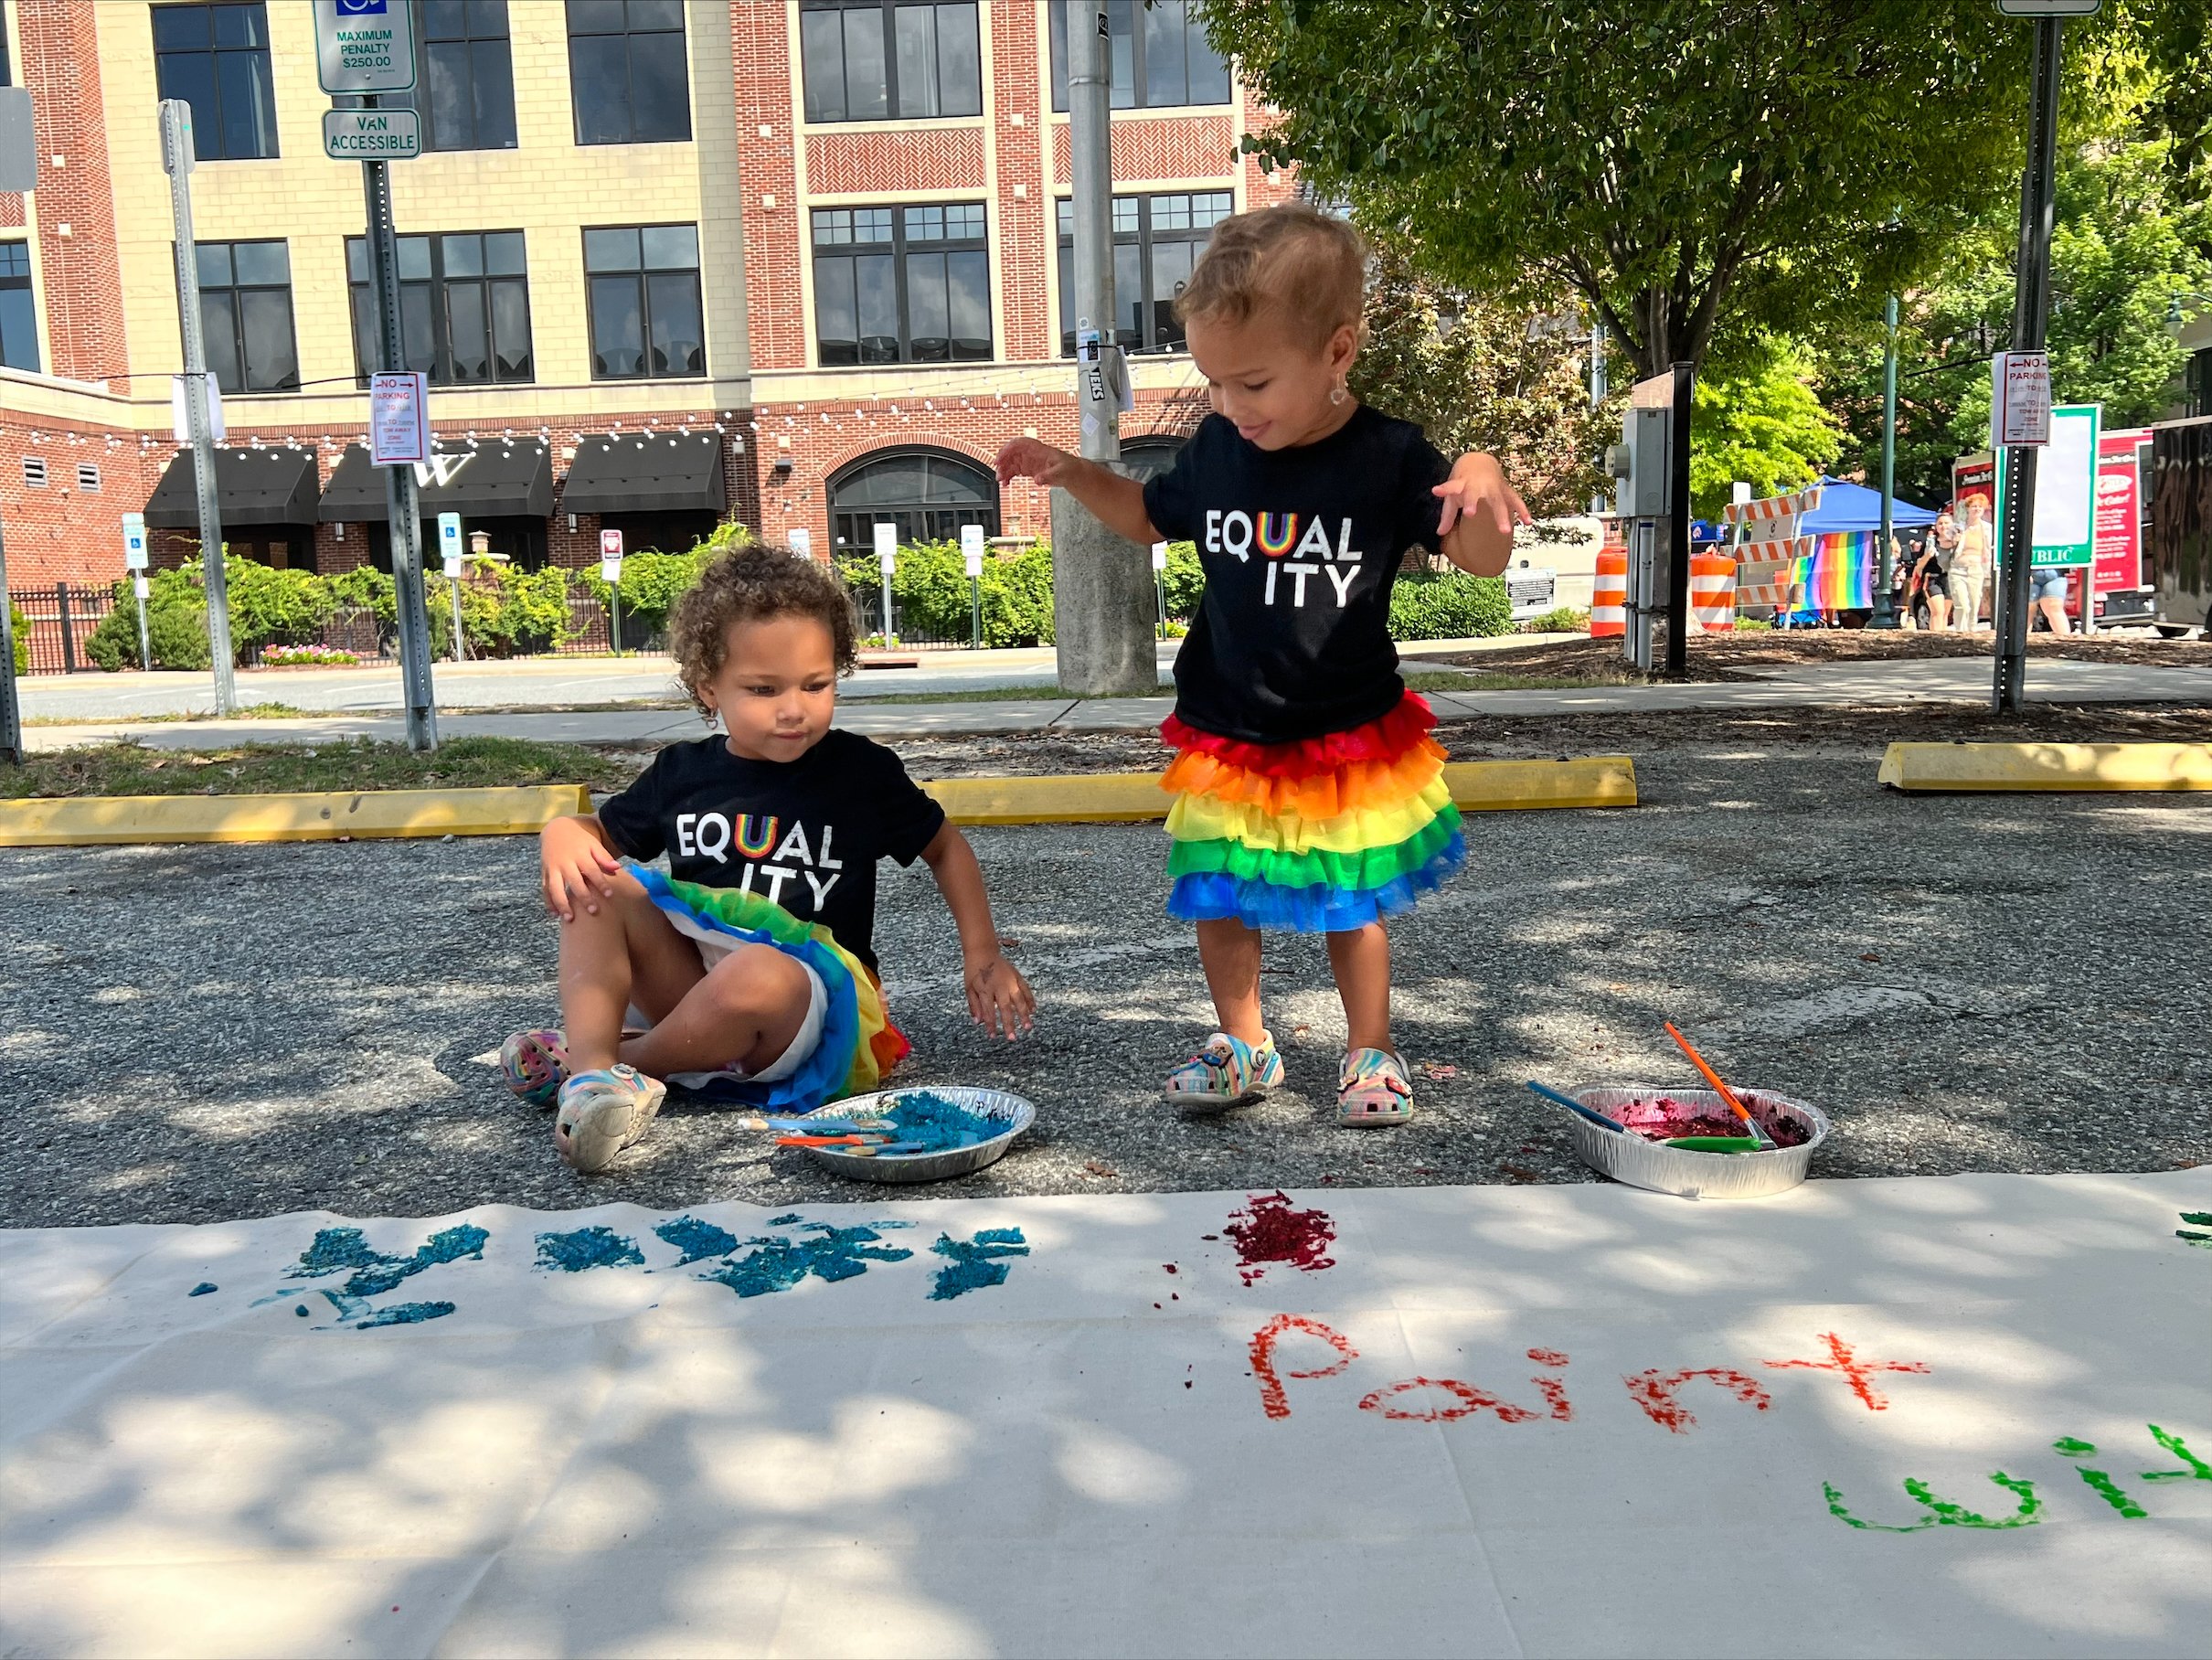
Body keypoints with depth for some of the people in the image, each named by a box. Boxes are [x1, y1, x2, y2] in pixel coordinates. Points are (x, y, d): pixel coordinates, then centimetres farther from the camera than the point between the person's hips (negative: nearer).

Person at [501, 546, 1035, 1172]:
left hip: (812, 993, -4)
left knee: (760, 977, -38)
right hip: (688, 980, 4)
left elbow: (945, 847, 13)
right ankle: (592, 1075, -33)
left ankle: (603, 1060, -12)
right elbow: (601, 834, 21)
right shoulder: (681, 773, 8)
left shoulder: (861, 771, 1)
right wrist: (562, 836, -5)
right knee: (599, 888, -15)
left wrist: (983, 954, 3)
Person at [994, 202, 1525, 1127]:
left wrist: (1483, 482, -32)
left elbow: (1482, 559, -11)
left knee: (1352, 902, 10)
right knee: (1218, 899, 8)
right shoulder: (1216, 450, -3)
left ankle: (1369, 1052, 28)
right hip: (1227, 733, 3)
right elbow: (1151, 517, 16)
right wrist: (1071, 473, 2)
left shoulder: (1387, 457, -14)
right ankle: (1242, 1045, 27)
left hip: (1349, 732, -3)